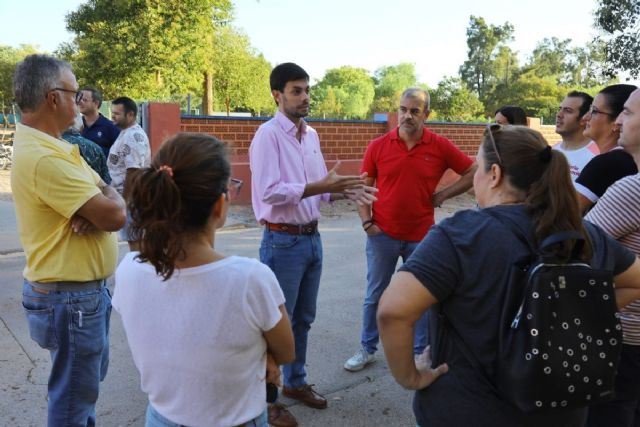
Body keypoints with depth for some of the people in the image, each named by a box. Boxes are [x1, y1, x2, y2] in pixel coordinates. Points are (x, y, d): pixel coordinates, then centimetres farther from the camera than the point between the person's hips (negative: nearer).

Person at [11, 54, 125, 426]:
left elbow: (109, 197, 5)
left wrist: (93, 211, -17)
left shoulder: (52, 146, 8)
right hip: (70, 298, -10)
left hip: (86, 290, 10)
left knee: (87, 382, 27)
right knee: (74, 396, 8)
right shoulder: (43, 157, -25)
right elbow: (115, 214, -27)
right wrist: (107, 201, -5)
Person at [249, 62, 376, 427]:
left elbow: (319, 189, 12)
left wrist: (346, 191, -6)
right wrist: (322, 186, -26)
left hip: (312, 238, 7)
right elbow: (270, 191, -24)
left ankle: (296, 381, 38)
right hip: (283, 242, -7)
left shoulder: (312, 135, 9)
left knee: (303, 318, 20)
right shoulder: (268, 135, -13)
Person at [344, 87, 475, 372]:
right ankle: (367, 349, 29)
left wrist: (444, 194, -4)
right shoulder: (378, 146, -4)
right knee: (374, 295, 12)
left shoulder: (440, 146, -5)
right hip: (382, 234, 0)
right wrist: (366, 222, -7)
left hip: (421, 236, 0)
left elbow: (473, 173, 3)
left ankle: (420, 351, 31)